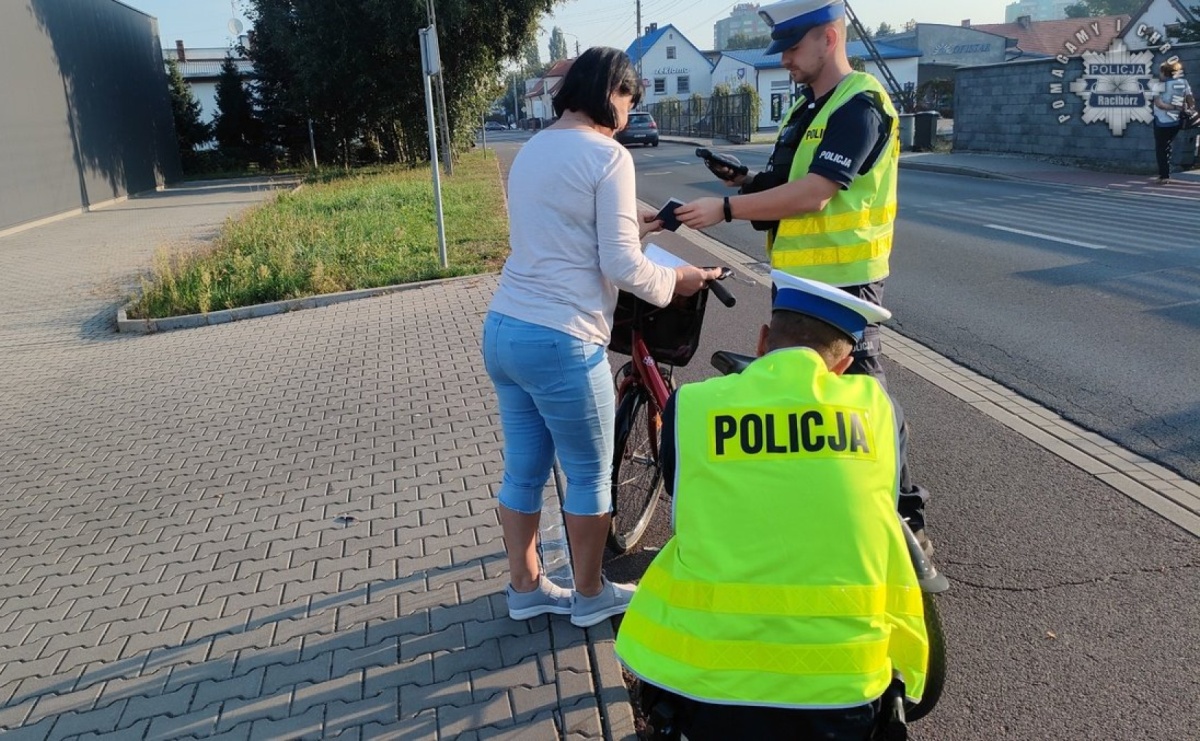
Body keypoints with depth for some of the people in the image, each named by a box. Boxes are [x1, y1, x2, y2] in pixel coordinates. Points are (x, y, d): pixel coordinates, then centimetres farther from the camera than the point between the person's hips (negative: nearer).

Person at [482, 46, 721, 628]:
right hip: (560, 342, -8)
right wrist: (674, 281, 3)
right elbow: (621, 267, -14)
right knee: (589, 477, 10)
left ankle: (525, 588, 33)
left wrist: (631, 227, 27)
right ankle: (591, 596, 27)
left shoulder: (531, 149, 15)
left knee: (523, 470, 18)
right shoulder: (608, 156, -11)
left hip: (501, 330, 8)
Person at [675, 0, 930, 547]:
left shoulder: (860, 104, -14)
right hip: (799, 278, 10)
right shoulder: (808, 108, 16)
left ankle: (905, 516, 12)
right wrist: (746, 181, 0)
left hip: (844, 282, -9)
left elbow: (812, 195, -24)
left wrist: (726, 208, -22)